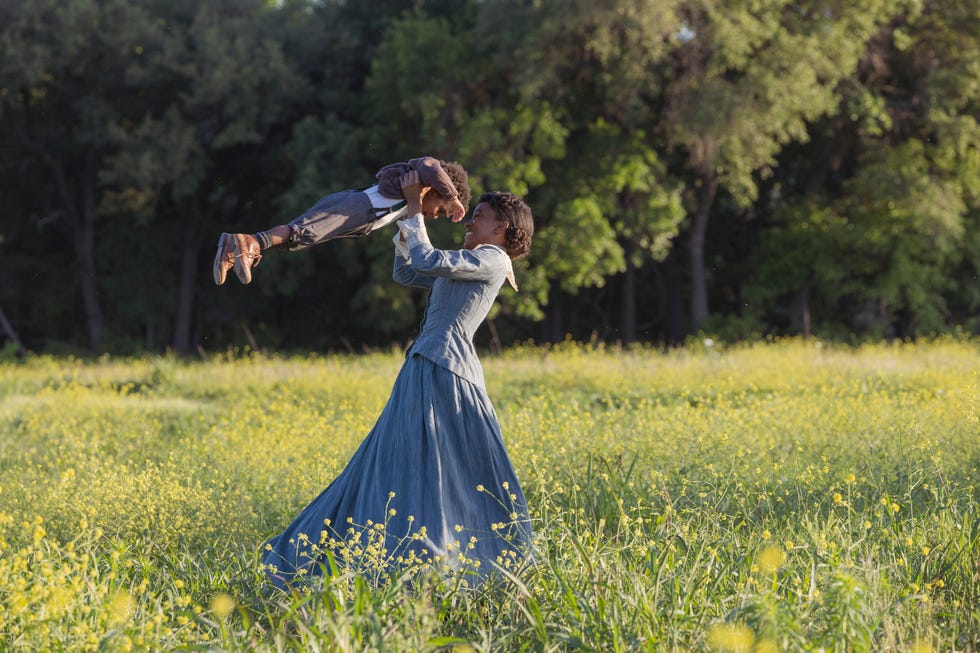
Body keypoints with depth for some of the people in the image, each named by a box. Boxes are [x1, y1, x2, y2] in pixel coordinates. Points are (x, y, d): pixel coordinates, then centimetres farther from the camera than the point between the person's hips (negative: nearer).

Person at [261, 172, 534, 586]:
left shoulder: (493, 260, -6)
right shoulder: (467, 265, 23)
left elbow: (428, 262, -17)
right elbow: (406, 274, 28)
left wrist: (415, 208, -8)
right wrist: (405, 237, 14)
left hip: (442, 373, -10)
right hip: (425, 371, 10)